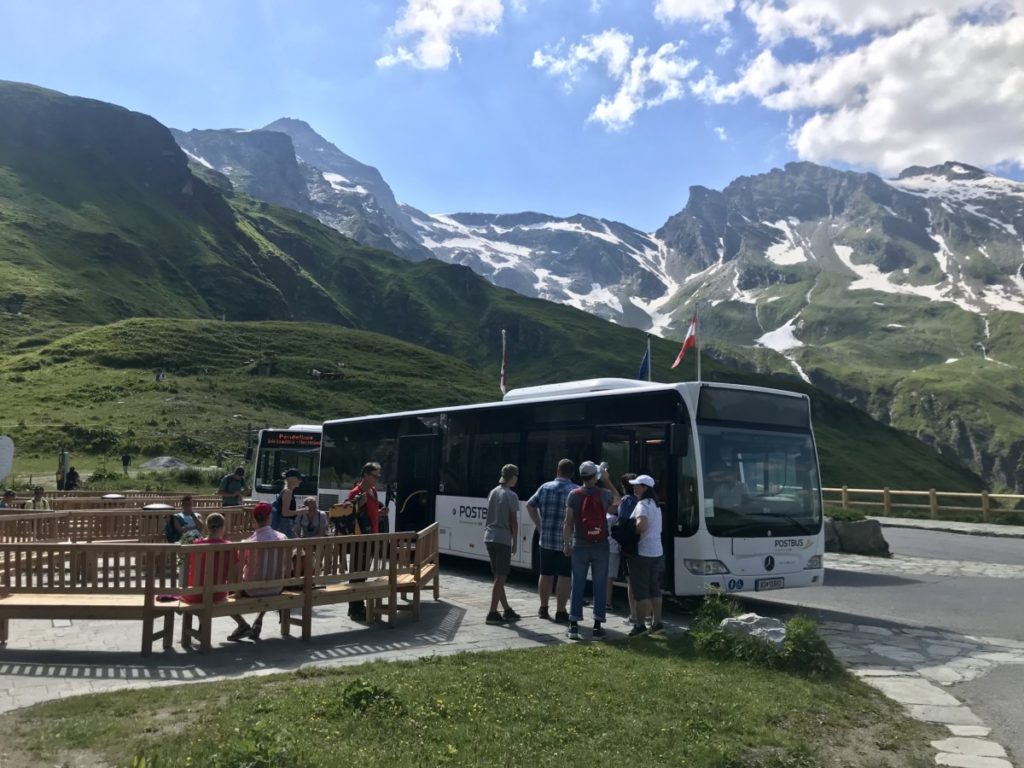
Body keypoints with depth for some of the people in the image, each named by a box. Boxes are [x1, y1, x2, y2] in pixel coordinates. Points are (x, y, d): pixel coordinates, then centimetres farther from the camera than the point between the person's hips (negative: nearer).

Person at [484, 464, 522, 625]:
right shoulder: (511, 496, -10)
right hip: (503, 539, -7)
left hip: (489, 538, 7)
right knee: (500, 578, 0)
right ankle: (493, 613, 0)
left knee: (499, 577, 13)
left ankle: (507, 611, 22)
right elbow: (513, 522, -10)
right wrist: (515, 543, -1)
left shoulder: (492, 492, 11)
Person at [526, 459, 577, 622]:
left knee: (546, 574, 14)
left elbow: (530, 505, 12)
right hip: (567, 541, -4)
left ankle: (543, 609, 24)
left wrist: (539, 525, 13)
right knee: (564, 576, 3)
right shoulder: (575, 490, -6)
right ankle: (560, 612, 6)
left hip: (546, 539, 4)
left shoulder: (545, 487, 7)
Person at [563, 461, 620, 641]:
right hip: (600, 546, 0)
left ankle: (573, 626, 7)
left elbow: (568, 522, -5)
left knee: (577, 585, 7)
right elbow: (617, 500, 22)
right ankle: (597, 627, 7)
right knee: (600, 586, 6)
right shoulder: (604, 494, -2)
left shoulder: (574, 495, -4)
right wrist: (607, 481, 23)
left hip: (580, 546, 0)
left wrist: (566, 544, 4)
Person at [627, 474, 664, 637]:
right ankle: (657, 622, 17)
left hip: (643, 553, -9)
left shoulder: (642, 504, -14)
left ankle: (640, 624, -2)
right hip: (657, 552, 9)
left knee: (641, 591, -4)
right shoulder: (655, 505, 15)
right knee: (654, 589, 13)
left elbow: (641, 525, -28)